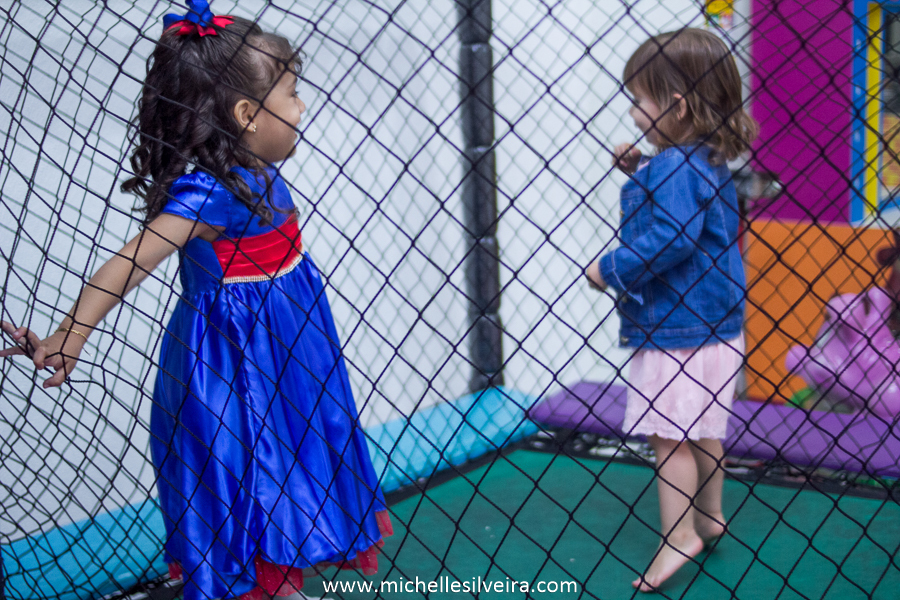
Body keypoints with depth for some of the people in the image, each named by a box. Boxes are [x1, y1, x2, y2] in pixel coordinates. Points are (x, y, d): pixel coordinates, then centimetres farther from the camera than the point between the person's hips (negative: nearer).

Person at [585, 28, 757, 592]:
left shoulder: (674, 168, -21)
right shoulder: (707, 163, 10)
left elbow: (669, 238, -31)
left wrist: (611, 270, -19)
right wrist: (641, 173, 12)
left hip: (678, 328, -10)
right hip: (713, 324, 10)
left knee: (669, 434, -3)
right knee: (702, 429, 21)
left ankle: (679, 536, 5)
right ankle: (710, 516, 34)